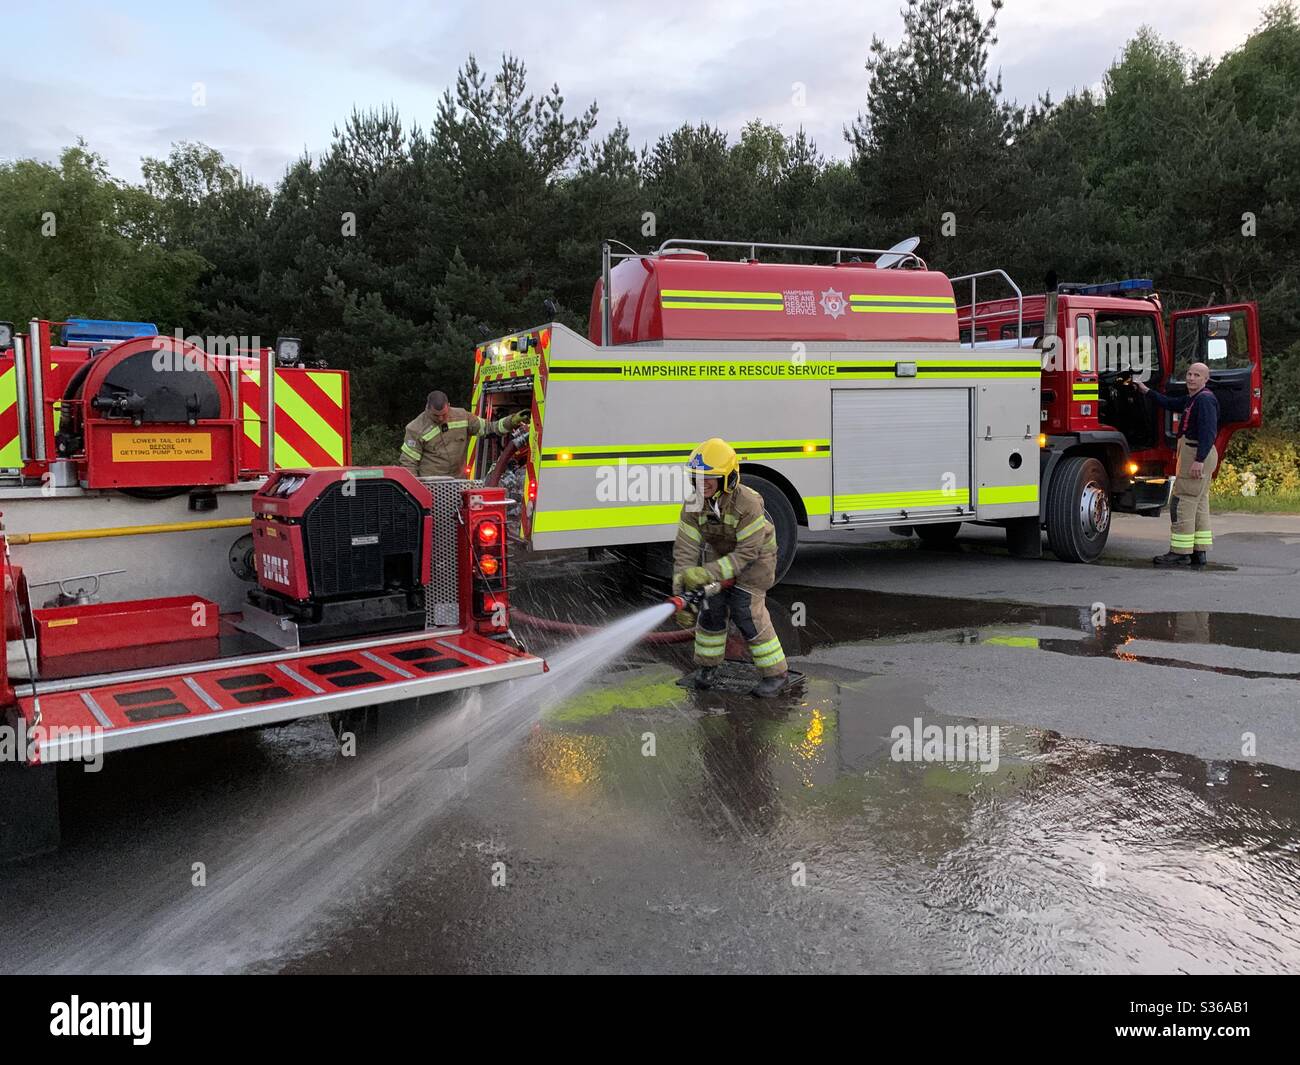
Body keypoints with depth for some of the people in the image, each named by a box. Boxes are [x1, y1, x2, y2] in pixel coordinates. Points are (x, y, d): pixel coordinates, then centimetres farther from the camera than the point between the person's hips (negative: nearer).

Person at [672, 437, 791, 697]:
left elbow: (747, 552, -32)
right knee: (710, 609, 1)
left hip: (754, 559, -5)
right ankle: (706, 671, 17)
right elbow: (685, 549, -20)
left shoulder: (747, 503, -35)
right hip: (720, 555, 5)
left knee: (747, 613, -12)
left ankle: (776, 673, 2)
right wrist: (681, 594, -28)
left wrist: (708, 573, -40)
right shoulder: (694, 504, -19)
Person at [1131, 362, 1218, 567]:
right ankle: (1199, 552, 17)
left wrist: (1199, 460, -29)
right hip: (1194, 455, 11)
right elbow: (1170, 403, 35)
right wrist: (1147, 391, 37)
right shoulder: (1192, 399, 17)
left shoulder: (1205, 399, -14)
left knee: (1182, 503, -10)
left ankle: (1181, 552, -8)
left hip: (1197, 455, -11)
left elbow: (1208, 432, -23)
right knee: (1199, 504, 12)